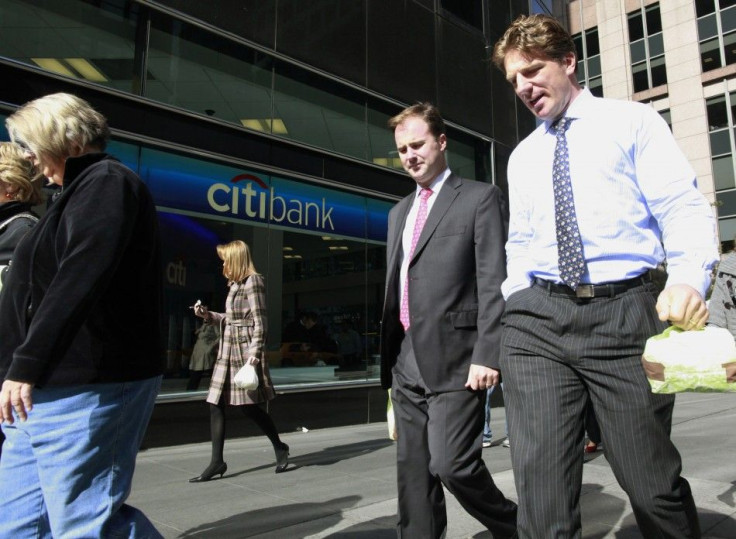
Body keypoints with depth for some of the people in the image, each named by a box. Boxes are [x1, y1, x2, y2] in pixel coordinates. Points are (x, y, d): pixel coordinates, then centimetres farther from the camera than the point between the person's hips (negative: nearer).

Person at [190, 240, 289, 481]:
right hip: (228, 351, 9)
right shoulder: (236, 284, 16)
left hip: (245, 351, -9)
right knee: (215, 405, 4)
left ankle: (279, 447, 18)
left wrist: (255, 352, -20)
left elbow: (259, 321, -15)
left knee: (249, 405, -2)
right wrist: (208, 315, 13)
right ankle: (217, 461, 11)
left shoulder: (252, 281, -9)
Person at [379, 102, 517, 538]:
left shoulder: (480, 198, 0)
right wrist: (391, 359, 15)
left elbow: (495, 283, -9)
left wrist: (487, 355, -17)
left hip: (455, 360, -6)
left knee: (452, 464, -8)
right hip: (407, 363, 7)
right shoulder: (399, 212, 19)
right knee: (413, 470, 10)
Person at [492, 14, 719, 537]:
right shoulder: (522, 156, 22)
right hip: (536, 320, 3)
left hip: (625, 312, -3)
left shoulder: (633, 122, 9)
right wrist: (513, 308, 9)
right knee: (542, 494, -2)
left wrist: (689, 279, -20)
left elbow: (684, 208, -2)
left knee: (654, 484, 4)